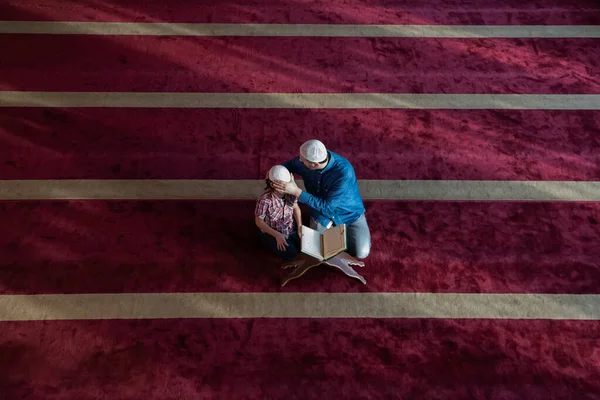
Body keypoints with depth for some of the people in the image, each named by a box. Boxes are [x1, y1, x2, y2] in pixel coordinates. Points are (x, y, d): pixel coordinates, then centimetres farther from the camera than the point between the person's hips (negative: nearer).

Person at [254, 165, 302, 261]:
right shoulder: (264, 200, -30)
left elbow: (296, 208, 1)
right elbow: (259, 221, -20)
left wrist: (300, 227, -8)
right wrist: (277, 235, -26)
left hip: (292, 229, 5)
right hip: (273, 233, -4)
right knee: (291, 254, -16)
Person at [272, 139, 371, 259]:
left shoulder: (344, 173, -39)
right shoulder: (309, 158, -23)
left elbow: (327, 206, -34)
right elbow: (291, 164, 2)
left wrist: (296, 191, -39)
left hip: (349, 213, -4)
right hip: (323, 210, 4)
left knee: (361, 253, -11)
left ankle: (344, 230, 16)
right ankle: (334, 227, 24)